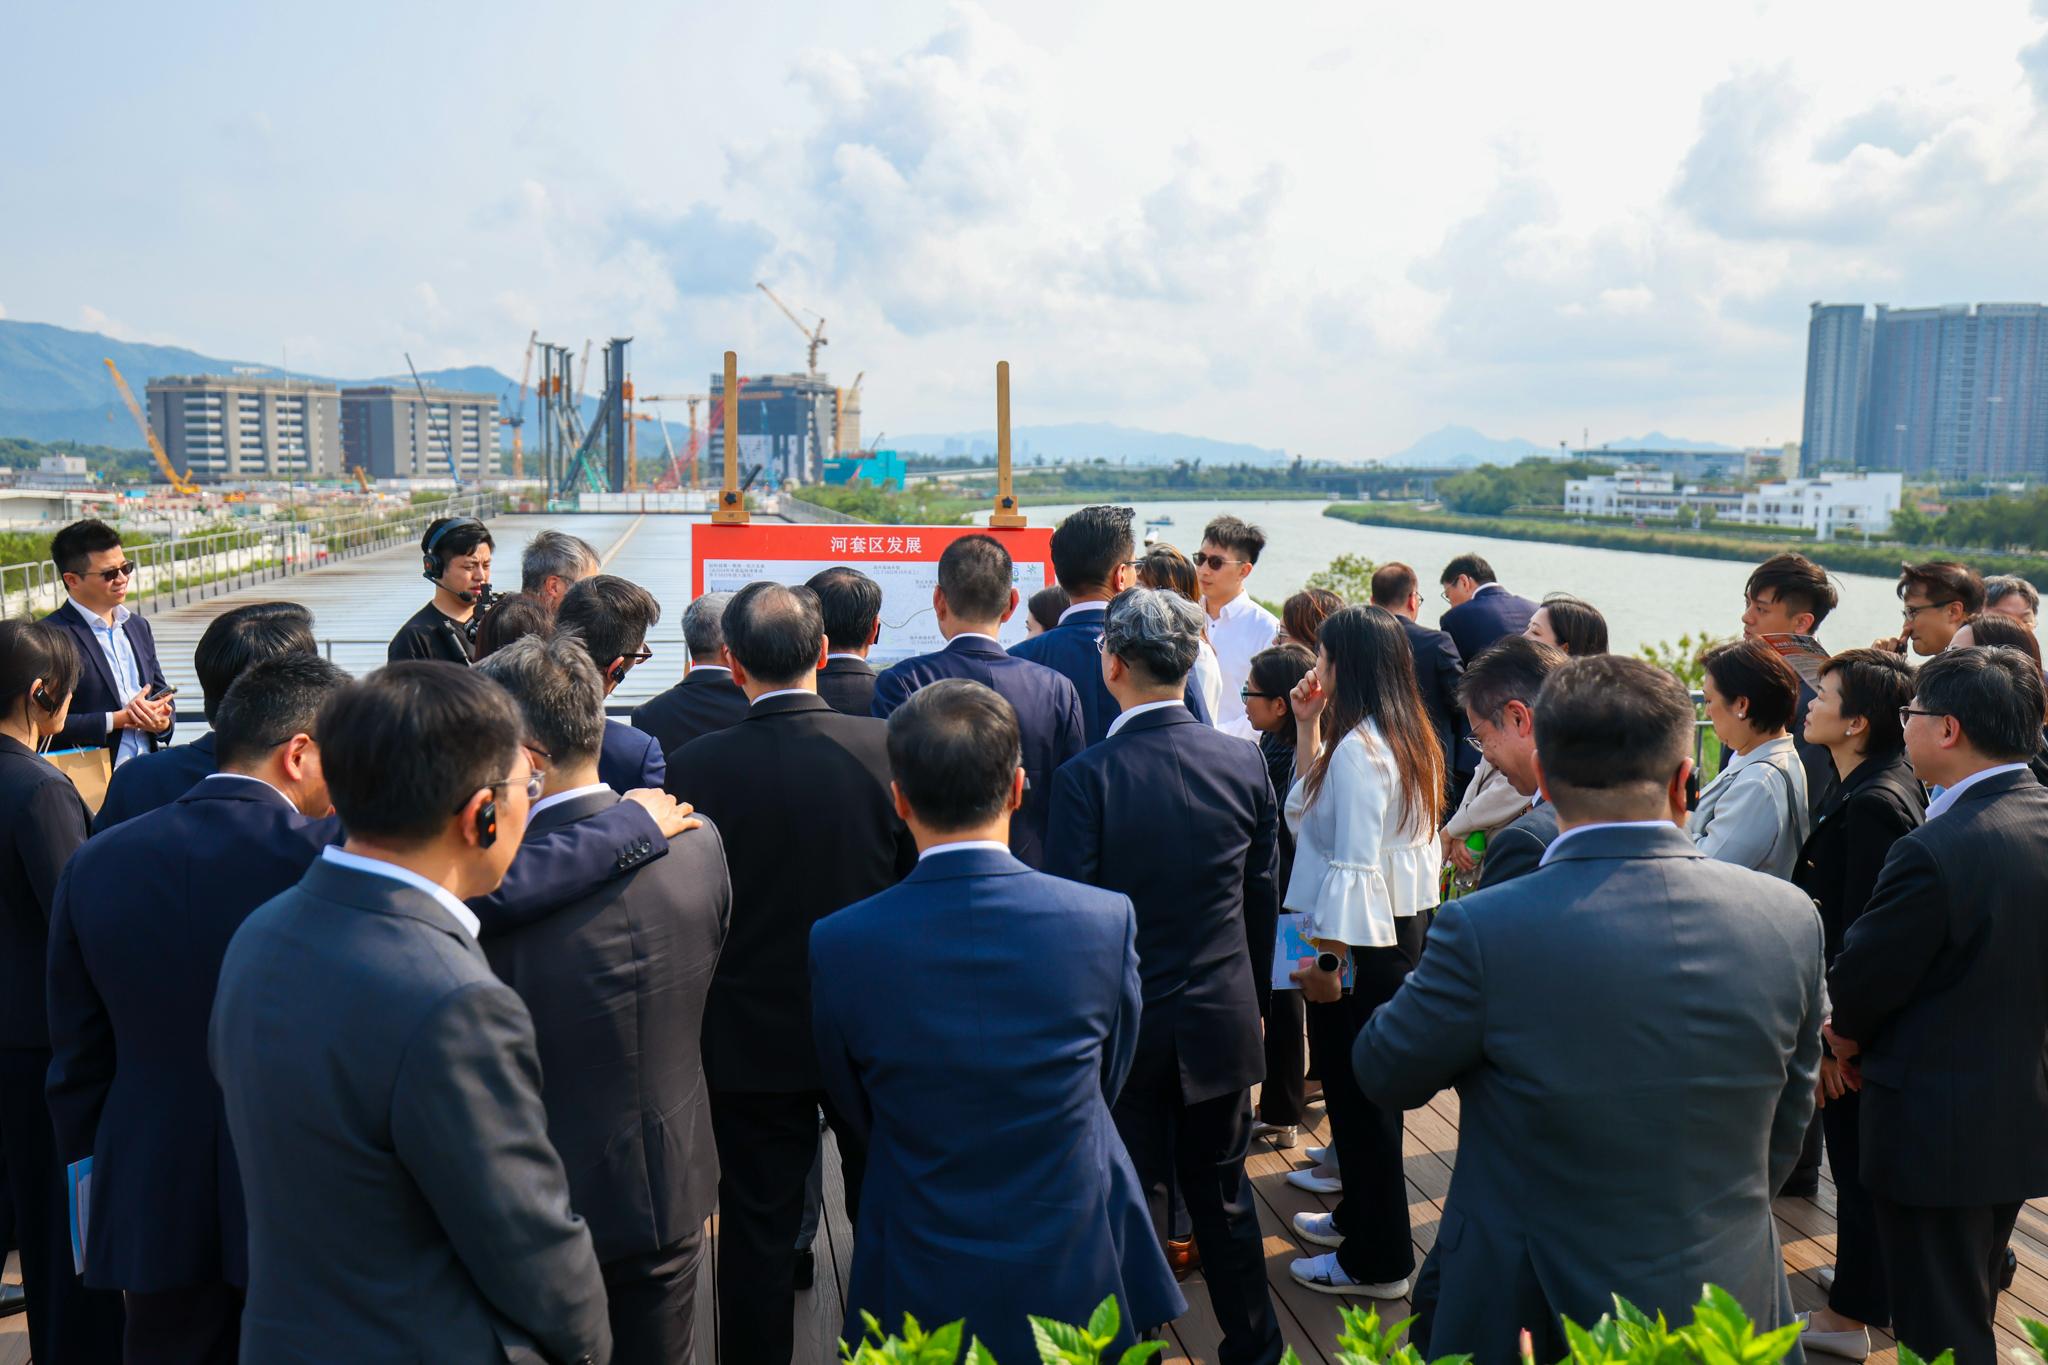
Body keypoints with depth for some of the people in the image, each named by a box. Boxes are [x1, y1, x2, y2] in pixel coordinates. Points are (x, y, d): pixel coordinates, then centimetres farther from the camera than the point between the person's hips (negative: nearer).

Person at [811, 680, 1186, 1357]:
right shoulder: (1108, 920, -19)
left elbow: (858, 1112, -3)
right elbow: (1109, 1080, -3)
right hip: (1075, 1276, 1)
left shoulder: (838, 946, -20)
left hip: (921, 1291, 0)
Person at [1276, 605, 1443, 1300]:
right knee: (1364, 1087, 23)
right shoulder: (1405, 740, 9)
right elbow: (1308, 810, 16)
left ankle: (1377, 1261, 17)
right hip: (1403, 929, 10)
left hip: (1360, 945, -10)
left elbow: (1354, 870, -24)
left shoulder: (1357, 749, -21)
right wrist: (1307, 727, 10)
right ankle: (1360, 1213, 40)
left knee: (1356, 1091, 3)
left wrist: (1327, 959, -21)